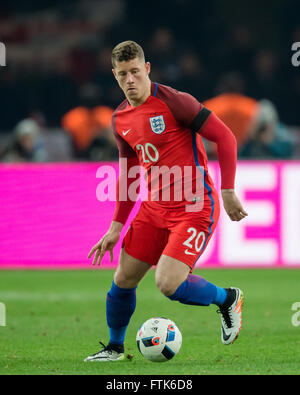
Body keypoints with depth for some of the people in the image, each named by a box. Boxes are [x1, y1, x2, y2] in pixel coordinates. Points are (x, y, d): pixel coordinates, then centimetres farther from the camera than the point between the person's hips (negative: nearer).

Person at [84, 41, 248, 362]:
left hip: (195, 207, -7)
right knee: (123, 279, 6)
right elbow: (128, 174, 19)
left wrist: (227, 191, -16)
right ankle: (114, 348, 28)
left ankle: (227, 299, 8)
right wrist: (116, 228, 16)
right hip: (155, 207, 7)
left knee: (168, 284, -19)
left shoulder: (172, 101, -16)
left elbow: (225, 137, -14)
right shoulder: (120, 119, 7)